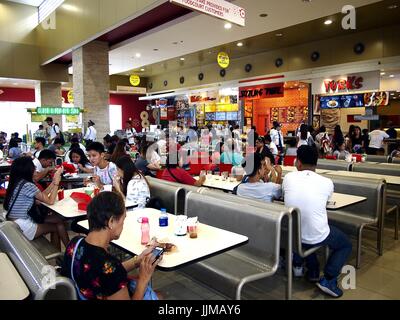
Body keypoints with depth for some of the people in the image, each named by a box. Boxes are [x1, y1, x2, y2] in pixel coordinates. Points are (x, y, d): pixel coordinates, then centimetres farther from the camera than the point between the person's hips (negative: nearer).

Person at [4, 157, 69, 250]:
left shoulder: (17, 183, 7)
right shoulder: (27, 185, -21)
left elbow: (42, 196, 11)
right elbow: (50, 201, -13)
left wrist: (54, 181, 9)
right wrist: (57, 182, -5)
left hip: (16, 224, 8)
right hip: (22, 228, -8)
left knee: (57, 219, 8)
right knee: (59, 225, 4)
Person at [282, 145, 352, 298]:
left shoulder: (289, 177, -6)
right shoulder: (327, 182, -9)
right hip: (317, 237, -3)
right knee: (346, 245, 25)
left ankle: (298, 264, 31)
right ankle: (328, 279, 8)